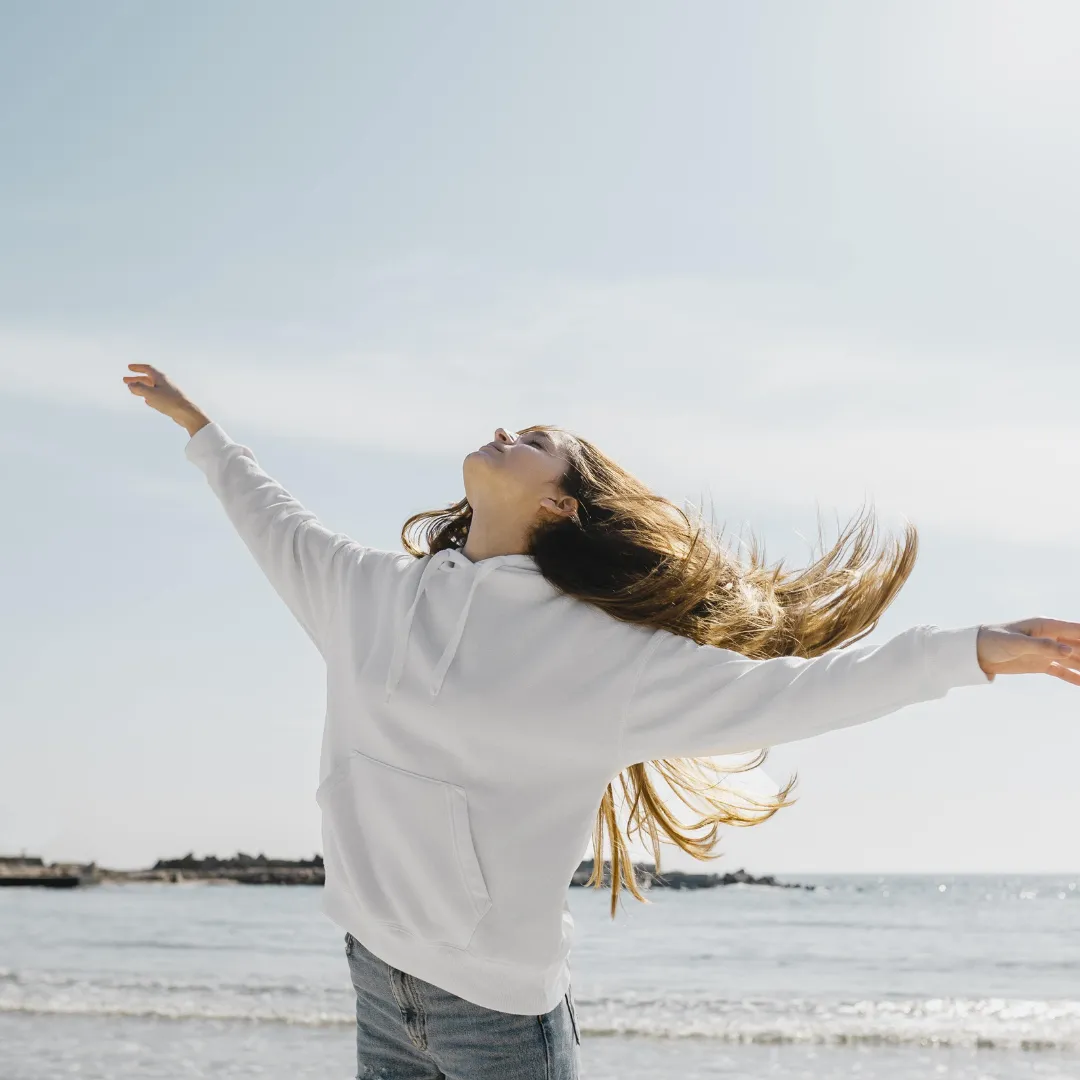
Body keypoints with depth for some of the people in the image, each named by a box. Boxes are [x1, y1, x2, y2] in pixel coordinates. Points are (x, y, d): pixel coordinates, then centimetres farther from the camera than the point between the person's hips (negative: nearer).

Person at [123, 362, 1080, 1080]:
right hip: (376, 979, 4)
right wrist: (199, 425, 37)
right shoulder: (369, 594, 6)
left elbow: (775, 688, -10)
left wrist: (976, 650, -14)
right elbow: (279, 528, 25)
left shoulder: (603, 656, -8)